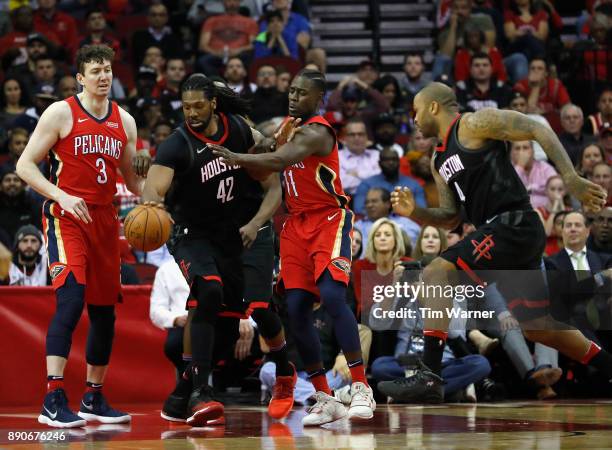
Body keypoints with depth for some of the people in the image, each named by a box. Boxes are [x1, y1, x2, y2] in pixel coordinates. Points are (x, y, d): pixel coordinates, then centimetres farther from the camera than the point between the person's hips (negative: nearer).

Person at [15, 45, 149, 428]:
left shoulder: (125, 122, 11)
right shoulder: (61, 113, -5)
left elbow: (132, 176, 20)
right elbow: (25, 165, -7)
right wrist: (62, 196, -21)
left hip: (105, 220, 6)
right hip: (66, 218, -6)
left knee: (105, 310, 9)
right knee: (71, 300, -21)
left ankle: (94, 399, 22)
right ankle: (54, 401, -24)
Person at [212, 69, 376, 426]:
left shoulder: (317, 132, -17)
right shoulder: (290, 125, 12)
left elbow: (280, 160, -34)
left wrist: (237, 158, -45)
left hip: (329, 221, -8)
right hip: (297, 223, 8)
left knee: (332, 295, -25)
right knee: (297, 308, -2)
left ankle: (361, 387, -21)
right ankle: (325, 399, 5)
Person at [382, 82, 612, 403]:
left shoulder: (473, 123, -4)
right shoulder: (439, 163, 22)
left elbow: (539, 130, -9)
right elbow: (450, 219, 24)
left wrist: (571, 179, -19)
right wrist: (413, 212, 5)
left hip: (515, 224, -10)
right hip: (498, 233, 10)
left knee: (436, 274, -18)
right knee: (537, 327, 13)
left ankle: (430, 374, -22)